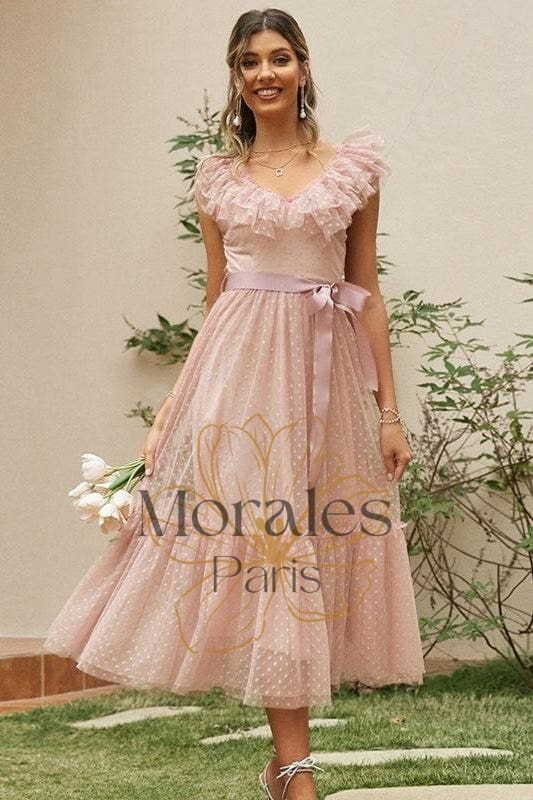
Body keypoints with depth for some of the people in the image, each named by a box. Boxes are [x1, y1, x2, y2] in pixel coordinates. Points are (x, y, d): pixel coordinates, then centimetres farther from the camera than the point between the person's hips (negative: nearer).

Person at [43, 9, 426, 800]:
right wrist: (180, 402, 7)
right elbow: (216, 298, 12)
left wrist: (390, 411, 3)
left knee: (309, 549, 2)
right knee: (261, 541, -5)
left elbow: (367, 294, 7)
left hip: (324, 374, 0)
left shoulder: (351, 168, 7)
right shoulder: (219, 176, 9)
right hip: (239, 370, 0)